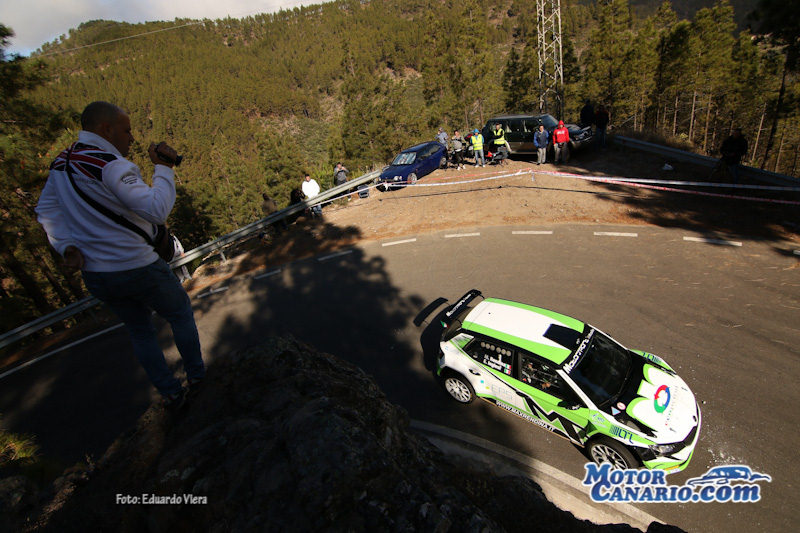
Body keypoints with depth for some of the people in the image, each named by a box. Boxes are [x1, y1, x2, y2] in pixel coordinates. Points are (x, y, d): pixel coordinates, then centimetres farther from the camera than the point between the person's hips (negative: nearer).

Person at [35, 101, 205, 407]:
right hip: (137, 269, -7)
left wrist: (66, 245, 4)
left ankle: (170, 393, 32)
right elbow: (157, 211, -28)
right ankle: (196, 375, 31)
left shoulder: (62, 162, 6)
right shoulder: (111, 166, -20)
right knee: (180, 313, 17)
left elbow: (47, 210, 13)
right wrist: (164, 168, -19)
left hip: (93, 275, 8)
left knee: (139, 330, 23)